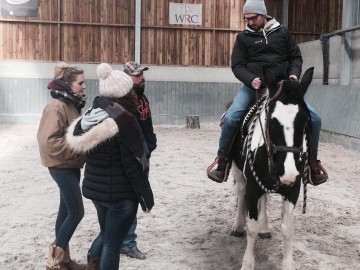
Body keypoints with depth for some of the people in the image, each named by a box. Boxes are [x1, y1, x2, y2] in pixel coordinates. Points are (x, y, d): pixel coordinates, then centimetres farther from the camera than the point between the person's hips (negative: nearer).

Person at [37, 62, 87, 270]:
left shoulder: (71, 104, 9)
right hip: (62, 167, -9)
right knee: (77, 212, -4)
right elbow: (48, 141, -27)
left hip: (71, 165, 9)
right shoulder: (56, 107, -20)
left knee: (67, 211, 14)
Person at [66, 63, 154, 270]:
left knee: (106, 234, 25)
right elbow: (132, 164, -20)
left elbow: (84, 148, 11)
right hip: (120, 192, -8)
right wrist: (146, 195, -13)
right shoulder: (122, 119, -20)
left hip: (94, 187, 8)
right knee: (113, 242, 6)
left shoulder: (92, 115, 5)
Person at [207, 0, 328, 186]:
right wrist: (251, 79, -18)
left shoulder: (282, 32, 9)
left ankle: (312, 161, 9)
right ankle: (223, 160, -6)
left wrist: (294, 74, -8)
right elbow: (237, 66, 1)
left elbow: (296, 57, 13)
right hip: (253, 85, -1)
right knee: (231, 117, -26)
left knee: (314, 117, -11)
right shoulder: (243, 37, 6)